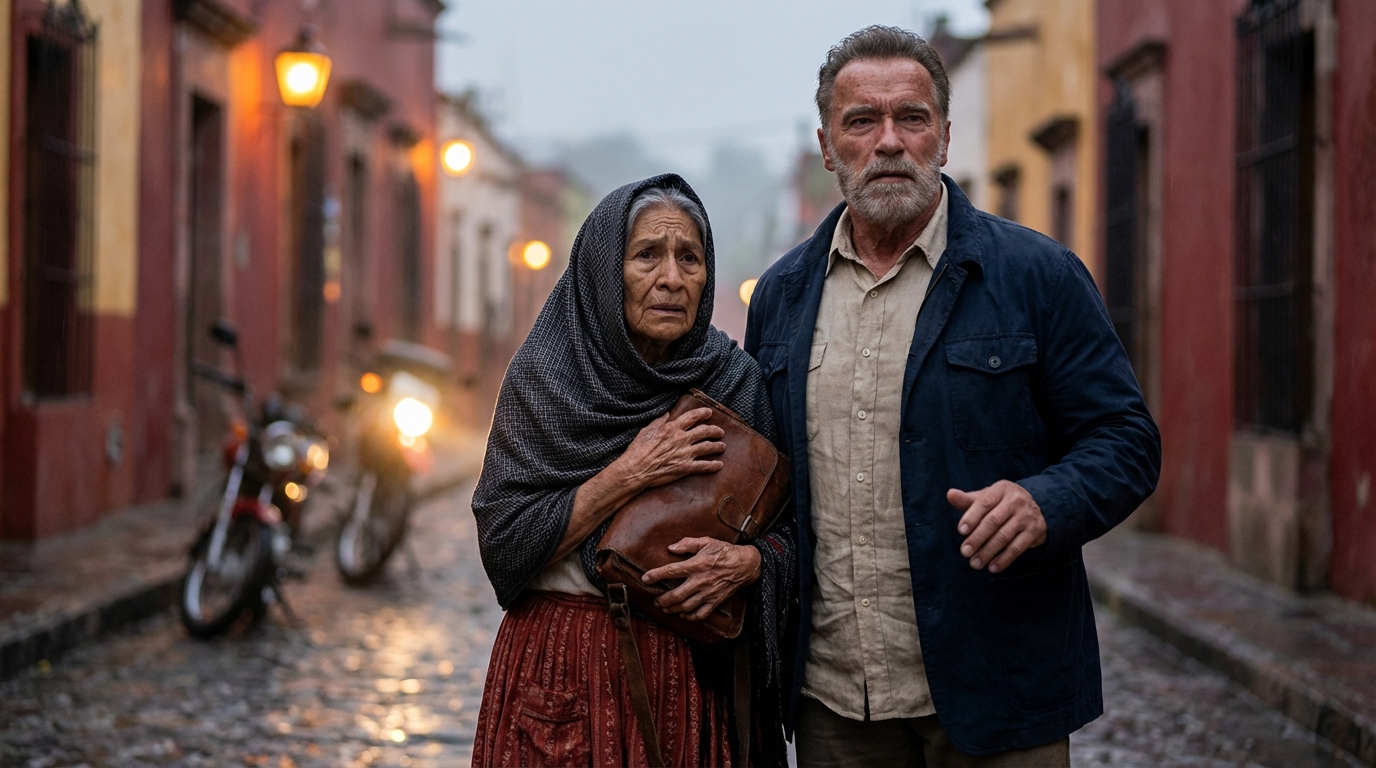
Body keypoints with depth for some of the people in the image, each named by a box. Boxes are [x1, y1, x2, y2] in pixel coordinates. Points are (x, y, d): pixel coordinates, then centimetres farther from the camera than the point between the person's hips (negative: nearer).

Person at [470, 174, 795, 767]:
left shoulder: (736, 380, 1)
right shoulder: (542, 376, -5)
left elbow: (786, 530, 6)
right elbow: (502, 544, -11)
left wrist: (747, 561, -16)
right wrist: (628, 475, -17)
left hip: (692, 679, 2)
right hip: (563, 672, -2)